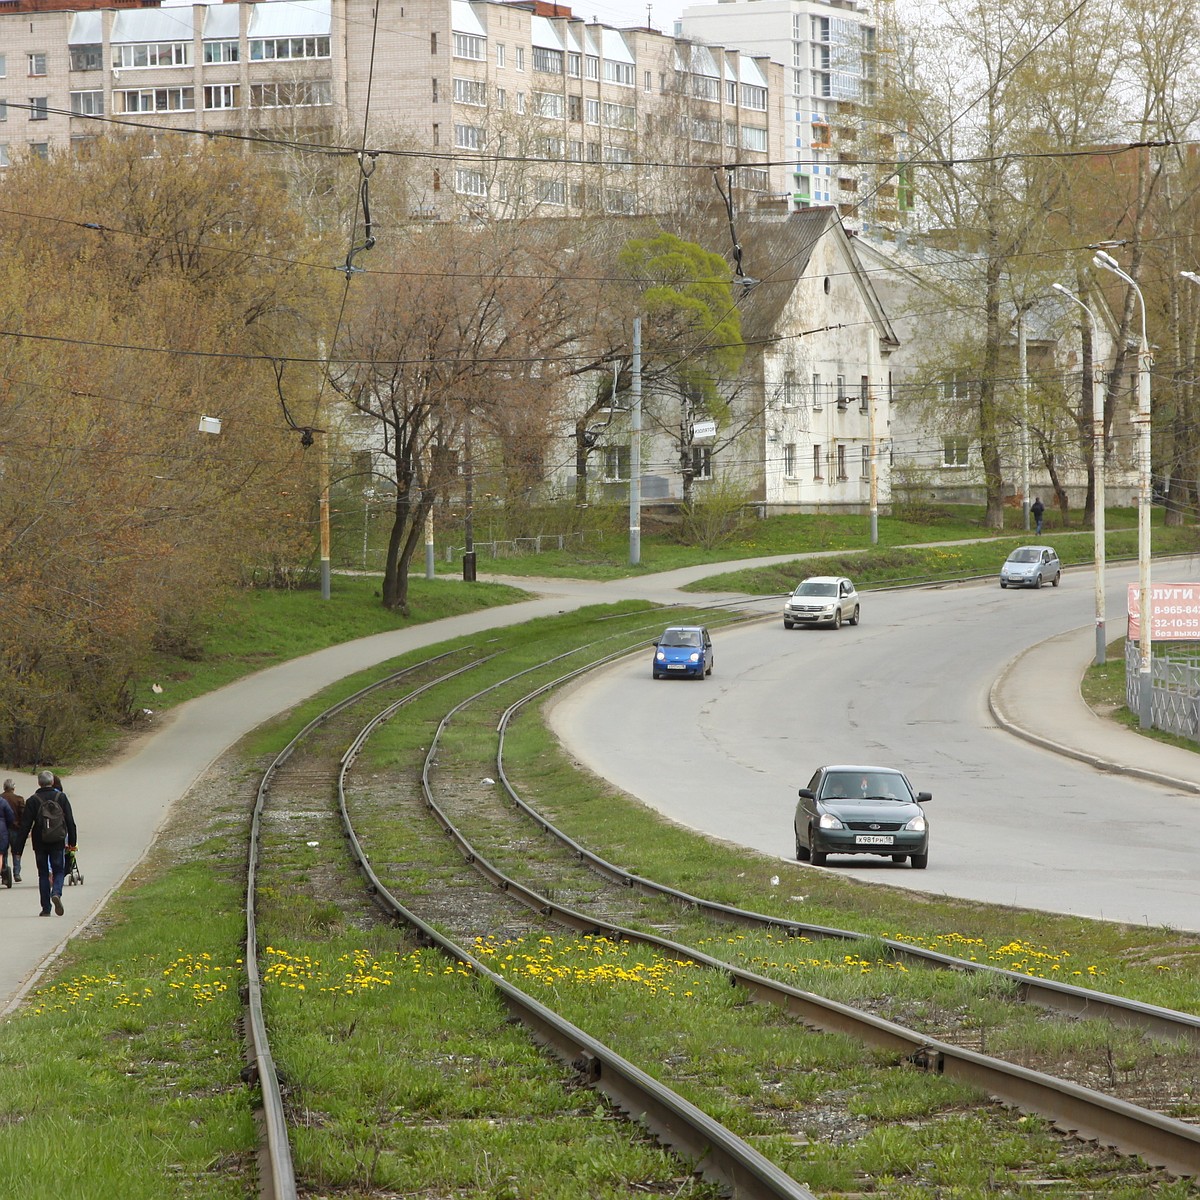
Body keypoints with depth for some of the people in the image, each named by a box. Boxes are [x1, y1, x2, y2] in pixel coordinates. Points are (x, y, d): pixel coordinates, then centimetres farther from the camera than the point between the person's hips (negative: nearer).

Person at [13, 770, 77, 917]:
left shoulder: (32, 801, -2)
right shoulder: (61, 798, 1)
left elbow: (25, 826, -4)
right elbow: (70, 822, 3)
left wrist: (19, 848, -1)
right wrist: (72, 842, 11)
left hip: (40, 843, 0)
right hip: (58, 843, 0)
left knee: (43, 874, 8)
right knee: (59, 871, 7)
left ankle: (46, 908, 5)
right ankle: (56, 893, -23)